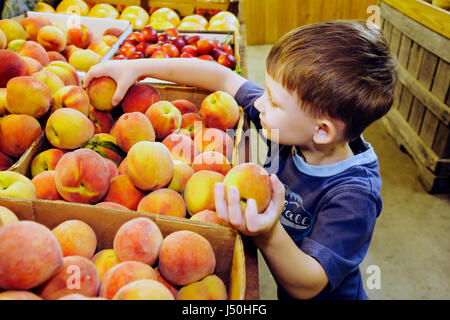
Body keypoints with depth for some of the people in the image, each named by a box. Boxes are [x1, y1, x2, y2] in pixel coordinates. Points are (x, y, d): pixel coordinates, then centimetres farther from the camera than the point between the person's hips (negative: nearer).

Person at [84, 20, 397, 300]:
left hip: (324, 296, -5)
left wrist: (269, 236, -57)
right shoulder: (289, 132, -20)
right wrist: (137, 67, -14)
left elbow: (307, 286, -36)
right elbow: (222, 77, -14)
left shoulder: (354, 196, -36)